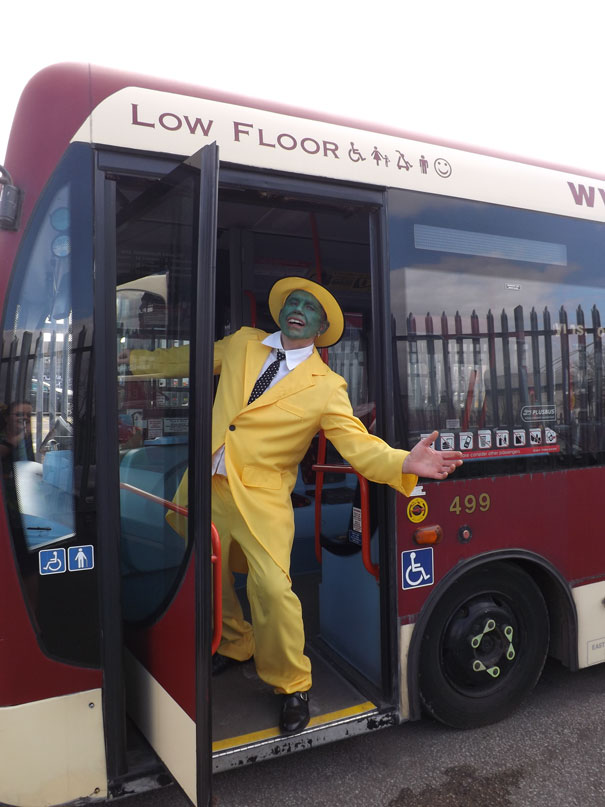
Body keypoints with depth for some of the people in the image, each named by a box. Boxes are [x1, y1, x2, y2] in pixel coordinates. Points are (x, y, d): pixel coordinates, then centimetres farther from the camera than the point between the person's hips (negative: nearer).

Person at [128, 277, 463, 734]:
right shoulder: (242, 343, 8)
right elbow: (191, 360, 24)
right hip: (205, 486, 5)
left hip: (260, 497, -4)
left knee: (272, 588, -17)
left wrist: (406, 462, -29)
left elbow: (359, 446, -10)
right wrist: (134, 360, 31)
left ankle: (292, 685, 12)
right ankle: (234, 646, 48)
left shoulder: (327, 387, -4)